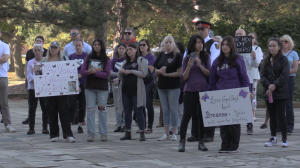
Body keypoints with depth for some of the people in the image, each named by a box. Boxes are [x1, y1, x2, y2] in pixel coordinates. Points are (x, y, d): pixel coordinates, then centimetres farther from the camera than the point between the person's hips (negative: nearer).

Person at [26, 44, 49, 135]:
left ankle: (45, 128, 4)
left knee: (45, 108, -2)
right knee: (32, 108, -2)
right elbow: (29, 74, 2)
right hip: (32, 88, 1)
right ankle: (31, 128, 1)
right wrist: (35, 82, -15)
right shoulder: (30, 62, 12)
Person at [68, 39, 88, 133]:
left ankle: (80, 125, 12)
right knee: (71, 105, -6)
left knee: (82, 105, 4)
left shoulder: (86, 56, 2)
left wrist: (81, 75, -17)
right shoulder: (71, 57, 10)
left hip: (83, 84, -1)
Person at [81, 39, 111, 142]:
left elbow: (107, 74, -7)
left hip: (102, 88, -2)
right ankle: (90, 133, 1)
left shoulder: (106, 60, 4)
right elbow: (82, 73, 1)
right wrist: (94, 71, -13)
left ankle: (103, 133, 4)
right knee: (90, 110, -1)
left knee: (102, 110, -1)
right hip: (89, 87, 2)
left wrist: (94, 72, -19)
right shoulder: (88, 58, 9)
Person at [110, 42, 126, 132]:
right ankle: (118, 125, 10)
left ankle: (125, 125, -3)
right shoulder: (114, 60, 10)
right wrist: (120, 74, -12)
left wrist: (119, 78, -16)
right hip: (116, 84, 5)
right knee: (117, 105, 6)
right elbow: (111, 72, 4)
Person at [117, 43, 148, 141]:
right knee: (127, 112, 7)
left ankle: (142, 133, -4)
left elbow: (144, 73, -11)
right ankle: (128, 133, 13)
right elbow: (119, 77, 21)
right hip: (125, 90, 6)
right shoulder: (125, 62, 20)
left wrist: (131, 71, -12)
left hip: (136, 90, -6)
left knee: (138, 111, -6)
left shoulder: (141, 60, 2)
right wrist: (121, 72, -2)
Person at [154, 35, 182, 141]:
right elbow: (156, 70, 13)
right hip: (162, 85, 6)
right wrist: (160, 71, -9)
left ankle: (174, 133, 4)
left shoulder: (177, 56, -5)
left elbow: (179, 72, -12)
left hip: (173, 86, -6)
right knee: (165, 110, 8)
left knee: (173, 109, -2)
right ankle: (166, 133, 13)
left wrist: (166, 74, -17)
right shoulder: (161, 55, 12)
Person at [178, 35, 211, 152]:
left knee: (202, 116, 4)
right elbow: (184, 77, 1)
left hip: (203, 90, 1)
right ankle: (182, 142, 1)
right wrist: (189, 66, -13)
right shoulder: (187, 59, 4)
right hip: (190, 90, -1)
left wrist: (200, 65, -14)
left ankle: (201, 142, 12)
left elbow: (209, 74, -2)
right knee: (186, 116, -2)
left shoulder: (206, 57, 7)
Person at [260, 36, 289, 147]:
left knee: (280, 116, -6)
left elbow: (285, 76, -11)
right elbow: (262, 75, 3)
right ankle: (273, 138, 17)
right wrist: (268, 85, -13)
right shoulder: (266, 61, 10)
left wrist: (275, 85, -18)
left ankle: (284, 139, 2)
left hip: (281, 92, -5)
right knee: (272, 116, 10)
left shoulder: (283, 60, -3)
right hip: (268, 92, 5)